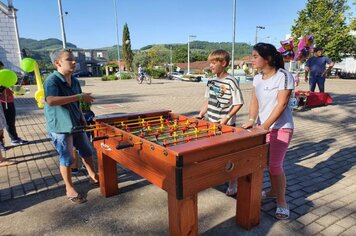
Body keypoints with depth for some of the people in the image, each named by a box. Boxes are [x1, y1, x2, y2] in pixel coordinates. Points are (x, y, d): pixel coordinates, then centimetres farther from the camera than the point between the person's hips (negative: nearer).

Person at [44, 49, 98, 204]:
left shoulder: (74, 81, 6)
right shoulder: (52, 80, -19)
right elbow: (51, 101, -37)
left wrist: (82, 119, 11)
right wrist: (80, 96, -35)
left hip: (76, 124, 7)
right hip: (59, 127, -7)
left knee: (87, 151, 16)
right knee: (66, 159, 3)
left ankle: (93, 177, 37)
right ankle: (70, 190, 22)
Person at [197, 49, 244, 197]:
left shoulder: (231, 82, -14)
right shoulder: (212, 81, 7)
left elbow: (239, 103, -13)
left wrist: (227, 117, -20)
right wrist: (201, 114, 8)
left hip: (226, 125, -7)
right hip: (211, 123, 7)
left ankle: (233, 185, 18)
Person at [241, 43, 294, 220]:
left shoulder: (284, 76, -15)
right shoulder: (257, 78, 5)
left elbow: (282, 104, -19)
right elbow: (255, 102, 2)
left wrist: (264, 126, -23)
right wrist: (252, 120, -15)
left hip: (281, 127, -6)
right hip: (263, 125, 6)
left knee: (275, 165, -5)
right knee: (268, 162, 13)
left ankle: (281, 201, 14)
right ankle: (273, 191, 34)